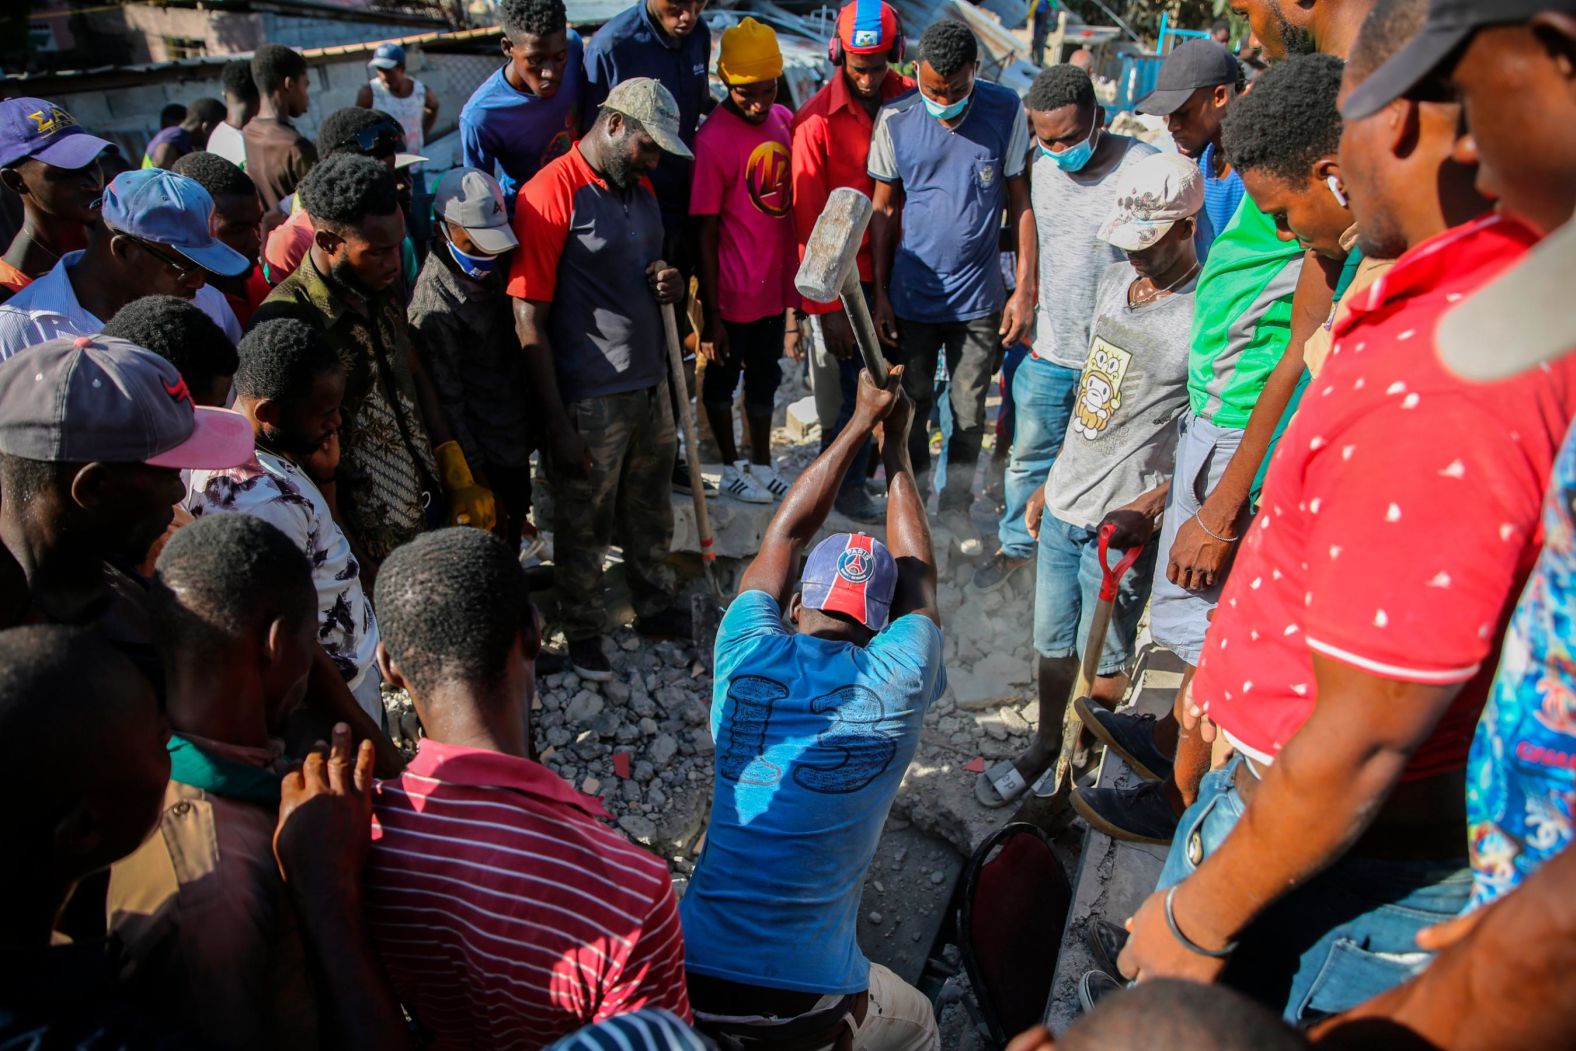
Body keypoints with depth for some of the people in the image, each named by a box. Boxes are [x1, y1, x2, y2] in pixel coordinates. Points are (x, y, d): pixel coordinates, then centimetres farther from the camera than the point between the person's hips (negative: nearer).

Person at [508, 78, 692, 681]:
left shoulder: (640, 187, 11)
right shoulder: (551, 195, -15)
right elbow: (529, 320, -17)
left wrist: (666, 287, 0)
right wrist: (556, 423, -18)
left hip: (649, 381, 8)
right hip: (589, 398, -7)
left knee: (650, 510, 21)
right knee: (584, 525, 10)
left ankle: (655, 607, 42)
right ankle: (583, 634, 30)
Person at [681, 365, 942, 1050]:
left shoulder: (746, 658, -6)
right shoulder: (897, 684, -10)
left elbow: (784, 536, 10)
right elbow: (918, 575, 11)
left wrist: (861, 423, 16)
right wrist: (894, 446, 21)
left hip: (691, 980, 2)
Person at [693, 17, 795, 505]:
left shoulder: (784, 120, 2)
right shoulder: (713, 140, -18)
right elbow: (705, 233, -16)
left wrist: (797, 279, 13)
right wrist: (710, 315, -16)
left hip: (776, 287, 6)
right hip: (733, 294, -6)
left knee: (765, 377, 19)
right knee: (723, 378, 13)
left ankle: (763, 465, 35)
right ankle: (732, 468, 31)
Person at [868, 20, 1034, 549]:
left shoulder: (1006, 112, -7)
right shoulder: (895, 119, -6)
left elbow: (1019, 200, -1)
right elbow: (884, 209, 2)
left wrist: (1024, 289, -4)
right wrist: (880, 295, 1)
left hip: (980, 298, 0)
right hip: (912, 294, 0)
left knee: (970, 412, 9)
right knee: (911, 408, 12)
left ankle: (956, 504, 29)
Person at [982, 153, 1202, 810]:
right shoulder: (1115, 281, 6)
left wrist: (1145, 509, -24)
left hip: (1121, 523, -7)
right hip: (1064, 504, 7)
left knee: (1101, 661, 10)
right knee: (1051, 643, 20)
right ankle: (1045, 747, 41)